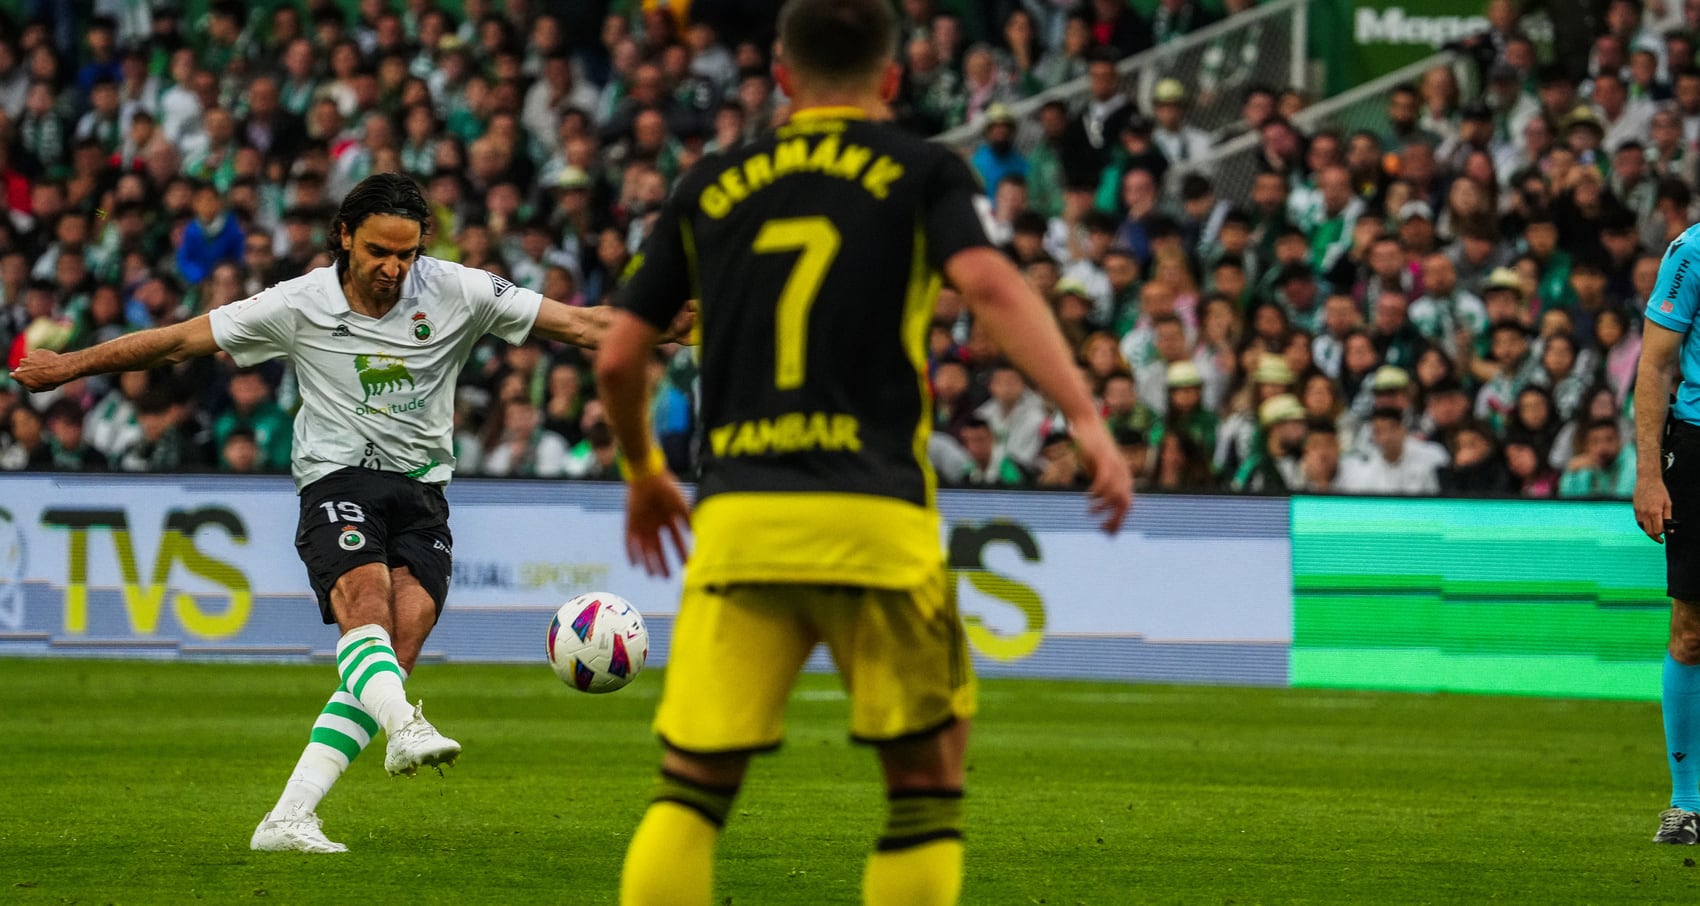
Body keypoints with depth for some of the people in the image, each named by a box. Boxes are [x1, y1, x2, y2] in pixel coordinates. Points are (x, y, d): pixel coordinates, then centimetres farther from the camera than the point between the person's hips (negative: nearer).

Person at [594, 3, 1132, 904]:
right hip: (871, 521, -2)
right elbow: (987, 284, -12)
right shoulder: (923, 172, 8)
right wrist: (1085, 416, -18)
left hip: (737, 522, 2)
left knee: (690, 787, 6)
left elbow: (617, 358, 16)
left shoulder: (712, 186, 16)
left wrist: (645, 473, 33)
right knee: (926, 782, 9)